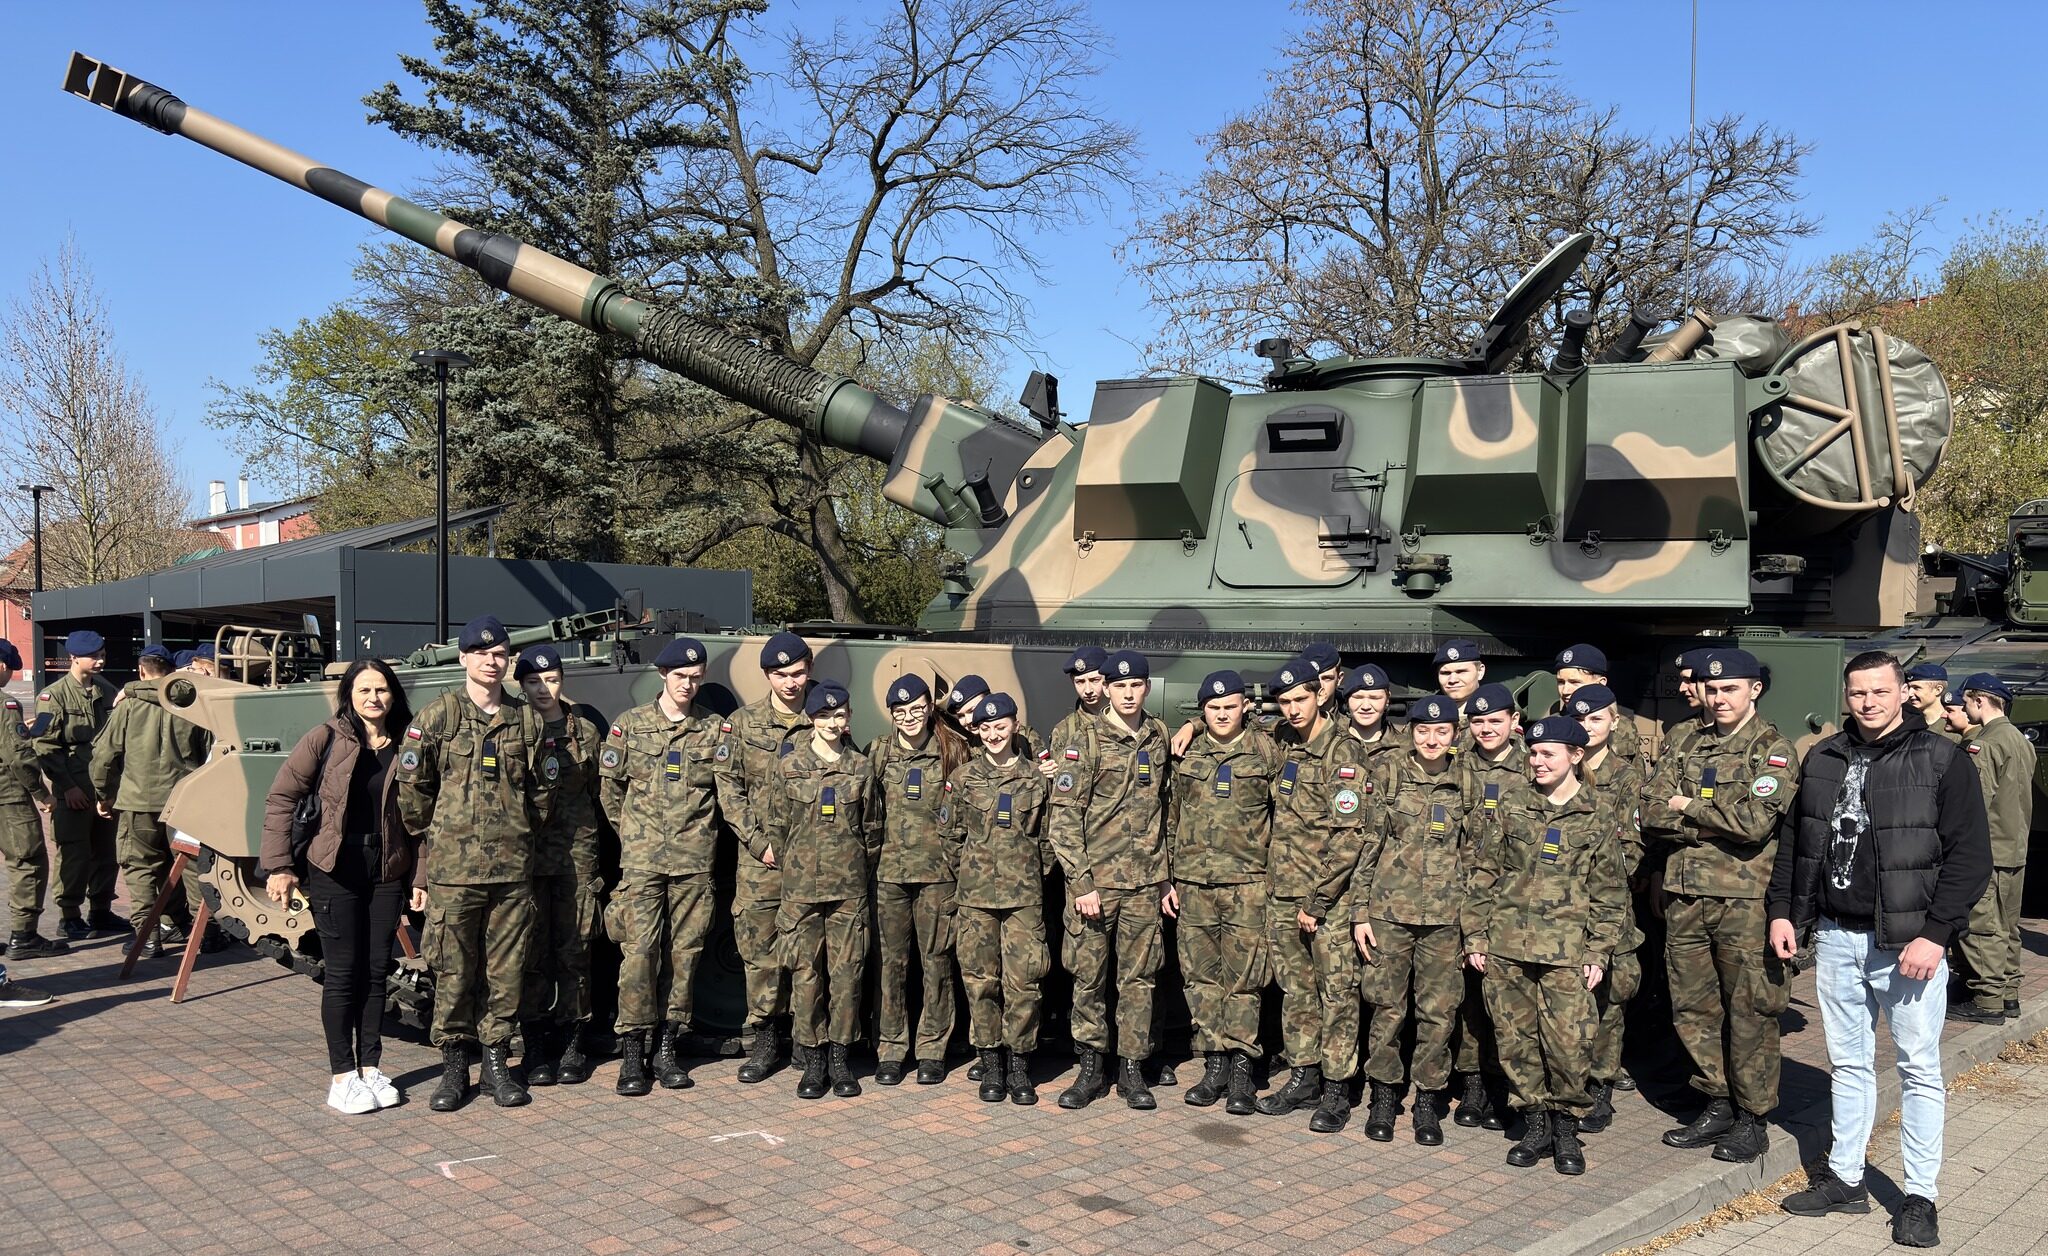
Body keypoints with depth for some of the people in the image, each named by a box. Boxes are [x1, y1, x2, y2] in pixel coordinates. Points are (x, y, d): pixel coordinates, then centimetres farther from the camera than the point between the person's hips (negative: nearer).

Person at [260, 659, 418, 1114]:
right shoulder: (326, 739, -5)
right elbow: (280, 798, -3)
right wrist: (278, 866, -8)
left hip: (387, 873, 3)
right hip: (335, 872, -3)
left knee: (376, 971, 9)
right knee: (343, 973, 2)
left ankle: (370, 1067, 20)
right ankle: (342, 1076, 12)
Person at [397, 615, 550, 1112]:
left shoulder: (526, 720, 9)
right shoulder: (435, 717, 0)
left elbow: (540, 790, 17)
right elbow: (411, 789, 4)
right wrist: (431, 843, 8)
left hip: (513, 868, 3)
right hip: (453, 867, -3)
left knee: (507, 969, 7)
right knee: (454, 971, 3)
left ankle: (496, 1061, 18)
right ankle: (453, 1066, 14)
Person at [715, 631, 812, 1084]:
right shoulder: (742, 724, 4)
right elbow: (729, 790, 1)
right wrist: (760, 843, -7)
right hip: (760, 859, 0)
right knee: (760, 950, 1)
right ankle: (765, 1038, 12)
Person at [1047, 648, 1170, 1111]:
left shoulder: (1159, 737, 8)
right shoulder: (1085, 743, -5)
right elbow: (1063, 817, -8)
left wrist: (1166, 874, 12)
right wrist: (1081, 882, -14)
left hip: (1144, 882, 3)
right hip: (1094, 879, -3)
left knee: (1138, 978, 8)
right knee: (1088, 977, 4)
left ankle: (1132, 1070, 18)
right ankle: (1090, 1069, 17)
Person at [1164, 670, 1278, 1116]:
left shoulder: (1266, 752, 3)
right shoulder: (1187, 754, 11)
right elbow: (1171, 820, 15)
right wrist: (1168, 878, 10)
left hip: (1247, 882, -3)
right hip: (1193, 881, 3)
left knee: (1244, 976, -3)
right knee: (1201, 975, 5)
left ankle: (1241, 1068, 7)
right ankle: (1214, 1064, 15)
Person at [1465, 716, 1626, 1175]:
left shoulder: (1599, 816, 3)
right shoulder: (1512, 805, 7)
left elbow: (1609, 892, 5)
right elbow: (1484, 871, 9)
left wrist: (1599, 952, -2)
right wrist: (1475, 935, 4)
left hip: (1566, 949, -2)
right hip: (1506, 945, 2)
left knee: (1569, 1042, -6)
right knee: (1516, 1039, 6)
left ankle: (1566, 1125, 15)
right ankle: (1535, 1123, 22)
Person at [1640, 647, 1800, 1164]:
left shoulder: (1773, 751, -3)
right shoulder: (1689, 746, 13)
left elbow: (1755, 821, -19)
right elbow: (1649, 812, 3)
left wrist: (1689, 807, -7)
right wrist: (1713, 824, -10)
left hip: (1744, 898, -5)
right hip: (1685, 894, 6)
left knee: (1749, 1010, 2)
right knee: (1691, 1006, 11)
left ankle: (1752, 1119, 14)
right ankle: (1718, 1104, 25)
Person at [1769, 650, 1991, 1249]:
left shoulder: (1943, 761, -7)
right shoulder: (1823, 758, 7)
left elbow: (1971, 855, -10)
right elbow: (1793, 837, 16)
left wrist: (1934, 934, -17)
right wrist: (1783, 909, 9)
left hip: (1909, 940, -4)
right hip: (1836, 936, 5)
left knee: (1919, 1069, 4)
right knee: (1848, 1062, 14)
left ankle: (1919, 1197, 14)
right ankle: (1845, 1177, 24)